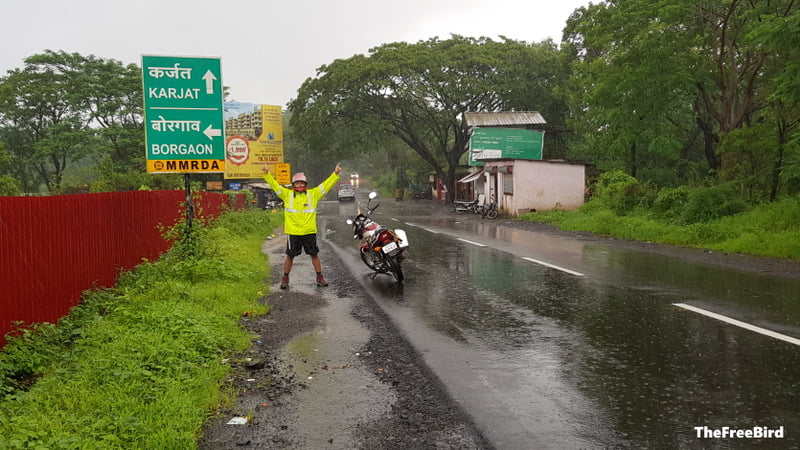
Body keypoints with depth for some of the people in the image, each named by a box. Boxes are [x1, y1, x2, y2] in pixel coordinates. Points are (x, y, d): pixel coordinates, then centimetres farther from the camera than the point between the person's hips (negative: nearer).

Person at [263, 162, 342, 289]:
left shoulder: (313, 194, 7)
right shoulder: (287, 194, 5)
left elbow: (326, 185, 5)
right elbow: (275, 185, 3)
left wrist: (335, 174, -2)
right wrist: (267, 174, -8)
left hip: (310, 232, 1)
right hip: (293, 232, -1)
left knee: (314, 254, 7)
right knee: (290, 255, 5)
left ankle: (320, 277, 18)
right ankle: (285, 278, 17)